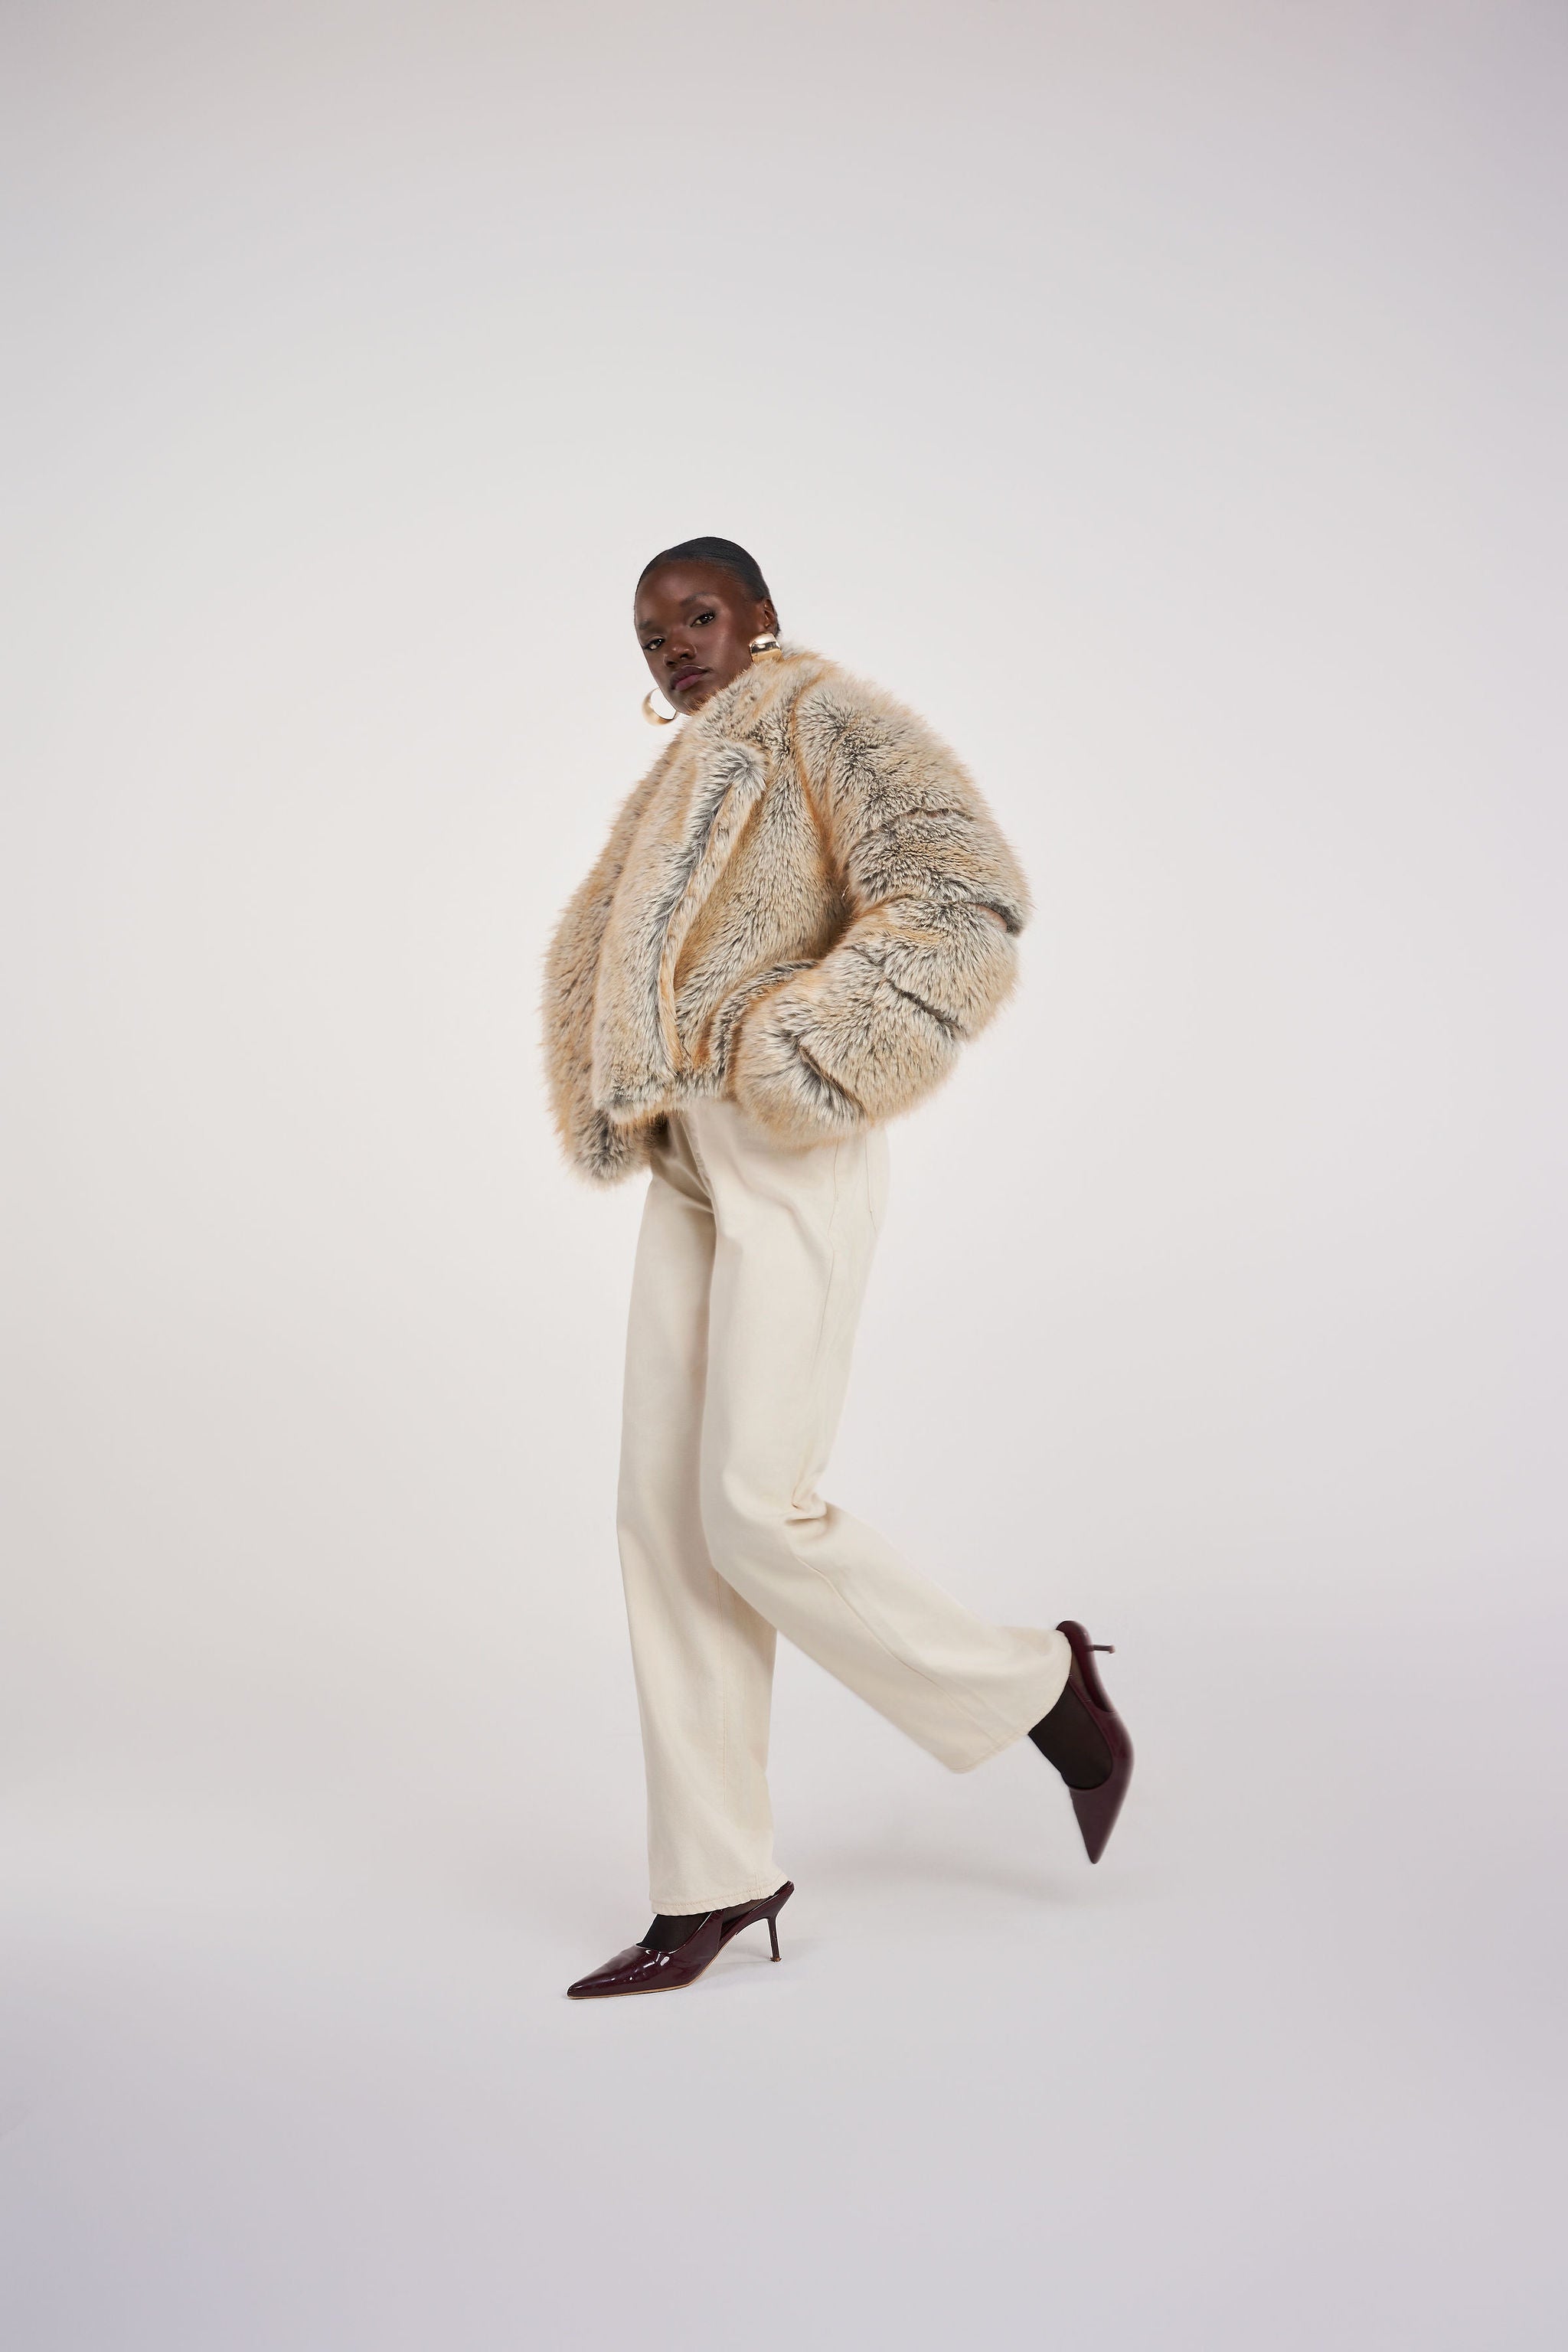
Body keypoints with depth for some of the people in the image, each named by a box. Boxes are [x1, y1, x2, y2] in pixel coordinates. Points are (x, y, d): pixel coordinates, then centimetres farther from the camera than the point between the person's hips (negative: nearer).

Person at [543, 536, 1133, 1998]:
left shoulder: (818, 716, -1)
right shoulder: (687, 789, 24)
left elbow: (965, 889, -17)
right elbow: (620, 970, 34)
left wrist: (806, 1059, -19)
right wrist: (629, 1111, 16)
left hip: (793, 1158, -9)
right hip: (691, 1166, 9)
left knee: (753, 1518, -13)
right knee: (664, 1518, 1)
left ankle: (1038, 1684, 9)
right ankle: (713, 1883, 8)